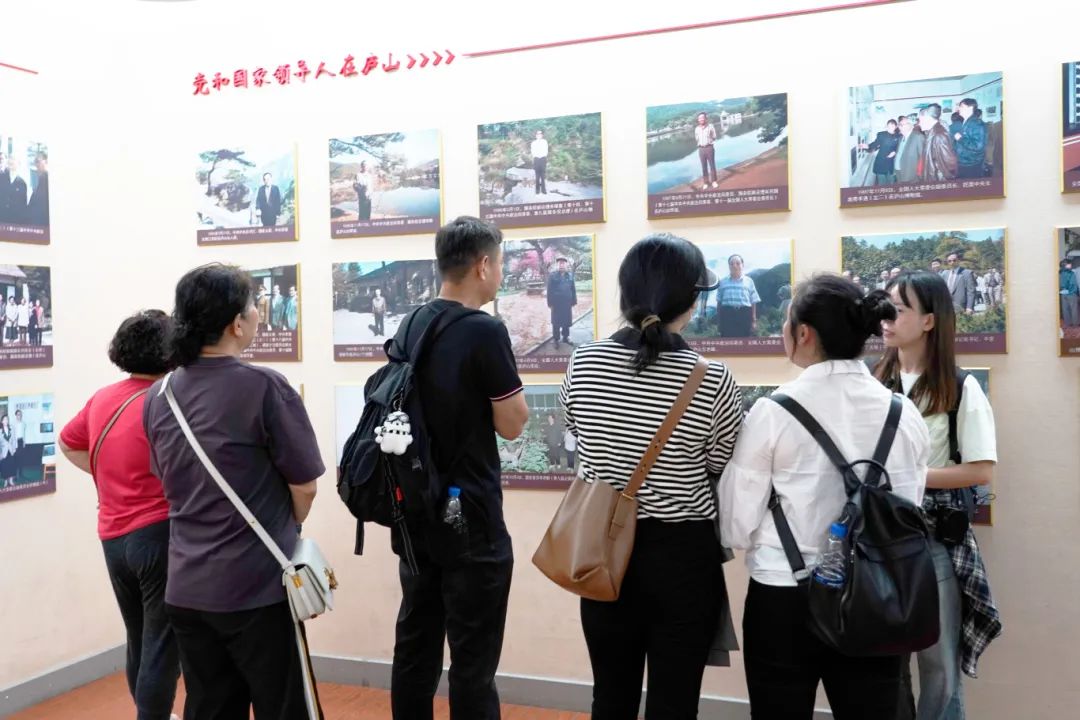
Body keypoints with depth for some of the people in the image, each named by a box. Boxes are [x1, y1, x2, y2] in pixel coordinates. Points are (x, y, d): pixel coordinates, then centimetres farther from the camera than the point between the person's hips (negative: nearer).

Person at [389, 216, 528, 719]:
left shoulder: (409, 326, 6)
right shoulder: (484, 331, -17)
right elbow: (512, 424, -11)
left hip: (416, 514, 8)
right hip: (471, 518, -7)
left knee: (415, 647, 15)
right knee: (472, 660, 1)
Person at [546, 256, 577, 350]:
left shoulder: (570, 275, 5)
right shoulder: (552, 276, -4)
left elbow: (573, 289, 6)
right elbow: (549, 290, -4)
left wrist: (574, 301, 2)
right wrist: (550, 302, -8)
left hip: (567, 302, 3)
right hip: (557, 303, -3)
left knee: (567, 320, 10)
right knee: (556, 322, 3)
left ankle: (565, 337, 26)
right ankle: (556, 340, 12)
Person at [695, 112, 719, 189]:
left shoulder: (710, 126, -1)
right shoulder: (697, 128, 7)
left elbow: (714, 137, 3)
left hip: (709, 147, -2)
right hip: (701, 149, 2)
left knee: (712, 165, 1)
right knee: (704, 166, 5)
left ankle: (714, 181, 10)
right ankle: (705, 182, 10)